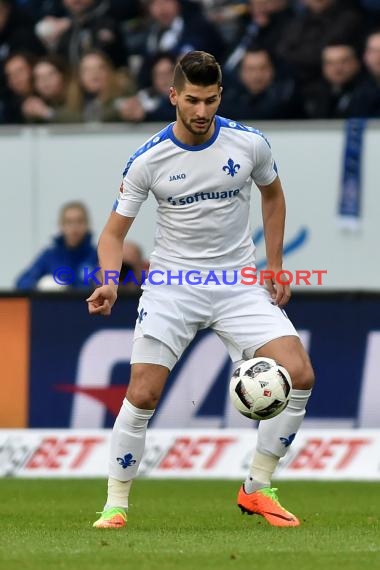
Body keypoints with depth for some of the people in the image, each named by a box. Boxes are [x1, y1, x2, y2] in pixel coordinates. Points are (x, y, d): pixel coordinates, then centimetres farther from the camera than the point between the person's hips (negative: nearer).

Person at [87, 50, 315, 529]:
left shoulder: (249, 144, -6)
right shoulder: (148, 160, -10)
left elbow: (272, 194, 15)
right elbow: (114, 232, -3)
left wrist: (275, 267, 10)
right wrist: (109, 282, -22)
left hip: (239, 282, 2)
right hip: (172, 284, -2)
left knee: (298, 374, -13)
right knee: (142, 395, -13)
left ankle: (257, 489, 3)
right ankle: (116, 503, 6)